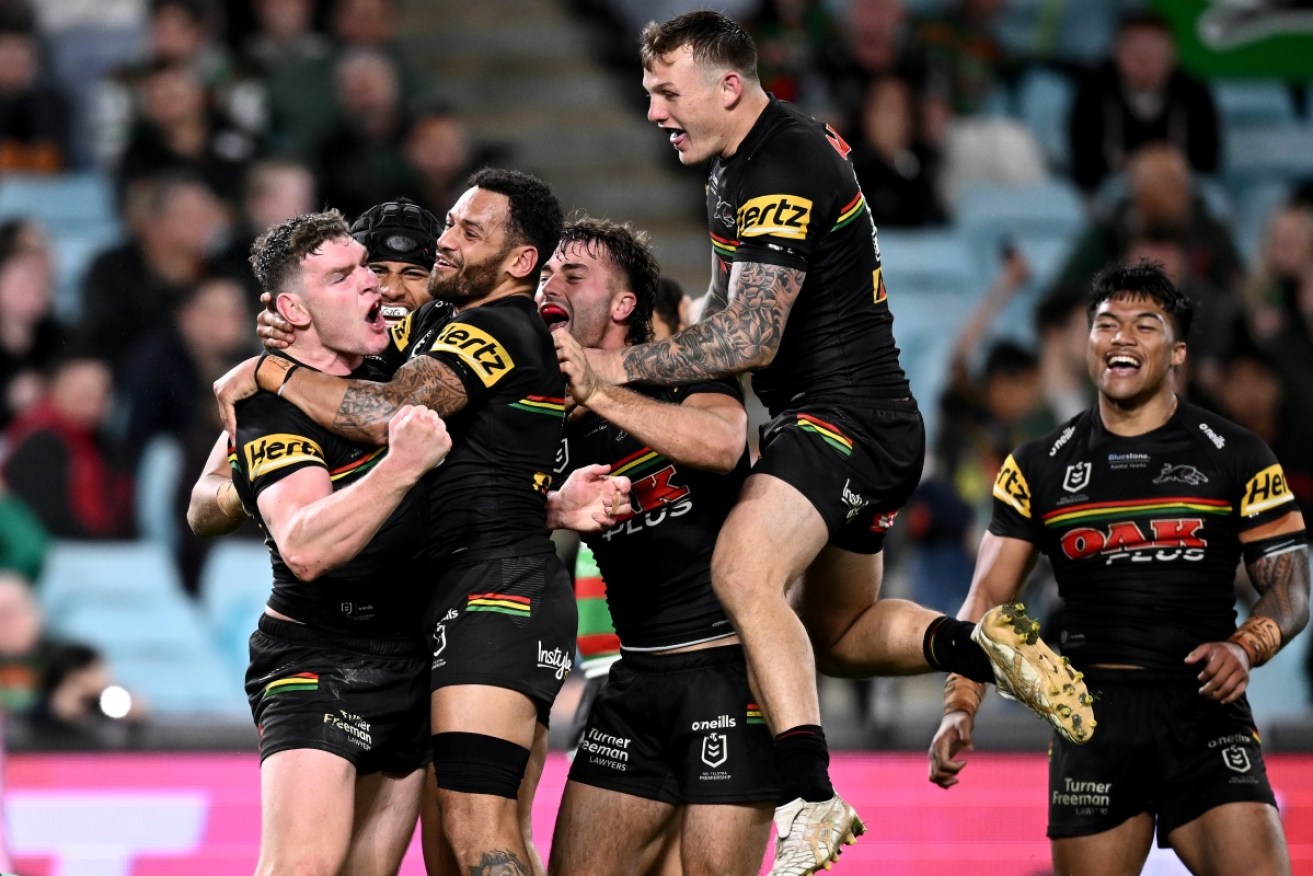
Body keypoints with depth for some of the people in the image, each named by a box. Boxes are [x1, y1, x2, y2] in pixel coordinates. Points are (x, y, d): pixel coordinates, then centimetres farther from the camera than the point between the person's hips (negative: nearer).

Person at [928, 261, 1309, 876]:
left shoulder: (1235, 457, 5)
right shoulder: (1038, 468, 9)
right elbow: (987, 597, 5)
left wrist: (1246, 647, -17)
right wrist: (959, 709, -10)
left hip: (1205, 712, -2)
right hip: (1091, 720, 2)